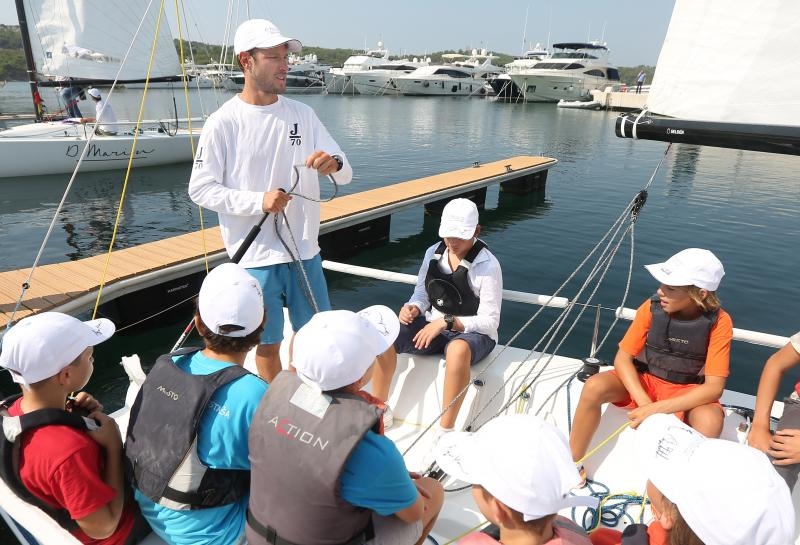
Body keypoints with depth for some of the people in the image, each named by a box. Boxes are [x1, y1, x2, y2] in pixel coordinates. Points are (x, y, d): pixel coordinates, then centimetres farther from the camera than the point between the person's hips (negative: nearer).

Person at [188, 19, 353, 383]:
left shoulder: (302, 114, 3)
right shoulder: (223, 122, -9)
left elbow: (344, 173, 0)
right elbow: (200, 189, -7)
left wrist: (334, 164, -24)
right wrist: (258, 201, -20)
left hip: (305, 250, 4)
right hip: (256, 256, -4)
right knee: (269, 343, 11)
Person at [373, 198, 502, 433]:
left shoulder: (488, 265, -15)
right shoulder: (433, 253, 1)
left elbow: (489, 322, -15)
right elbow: (422, 293, 12)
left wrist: (446, 322, -24)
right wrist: (413, 308, -12)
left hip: (472, 333, -5)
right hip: (433, 326, 5)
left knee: (458, 349, -42)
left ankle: (446, 431, -27)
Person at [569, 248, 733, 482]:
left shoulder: (719, 322, -20)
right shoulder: (653, 307, -16)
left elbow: (714, 388, -21)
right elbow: (622, 358, -12)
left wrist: (657, 408, -31)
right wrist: (644, 402, -28)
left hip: (686, 391, -1)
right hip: (643, 380, 1)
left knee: (710, 421, -35)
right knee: (594, 387, -27)